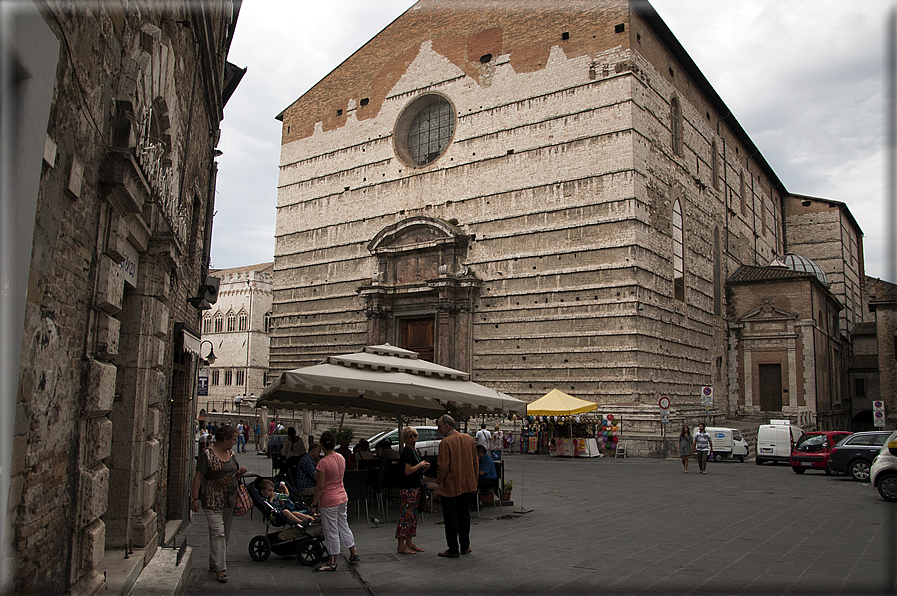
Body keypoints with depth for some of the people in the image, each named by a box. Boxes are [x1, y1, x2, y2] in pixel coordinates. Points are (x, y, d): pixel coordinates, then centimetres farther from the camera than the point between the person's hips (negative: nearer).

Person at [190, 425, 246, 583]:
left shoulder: (231, 454, 12)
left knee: (225, 535, 11)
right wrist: (195, 498, -15)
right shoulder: (207, 454, -9)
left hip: (229, 502, 7)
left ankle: (213, 563, 26)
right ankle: (221, 569, -7)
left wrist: (240, 473, 1)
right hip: (212, 502, -7)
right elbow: (198, 478, -11)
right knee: (218, 533, -10)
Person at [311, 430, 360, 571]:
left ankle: (332, 563, 18)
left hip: (328, 501, -7)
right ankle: (353, 555, 29)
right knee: (343, 527, 20)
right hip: (342, 497, 7)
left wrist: (314, 502, -9)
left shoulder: (323, 462, -21)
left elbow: (320, 486, -19)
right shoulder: (341, 458, 1)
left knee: (331, 532, 5)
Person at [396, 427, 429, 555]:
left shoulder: (416, 451, 15)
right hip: (408, 487, -10)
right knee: (406, 515, -6)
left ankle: (409, 543, 21)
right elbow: (408, 471, -23)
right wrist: (421, 464, -12)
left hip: (415, 486, 10)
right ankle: (401, 546, 0)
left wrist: (424, 468, 5)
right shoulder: (407, 451, -14)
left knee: (413, 515, 13)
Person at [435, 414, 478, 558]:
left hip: (450, 486, -6)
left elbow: (443, 466, -19)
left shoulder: (445, 442, -17)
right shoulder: (469, 439, 4)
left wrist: (438, 481, -4)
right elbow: (475, 462, 9)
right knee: (464, 516, 17)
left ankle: (453, 550, 8)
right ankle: (465, 547, 25)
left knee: (451, 519, 3)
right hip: (467, 485, 7)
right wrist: (474, 480, 18)